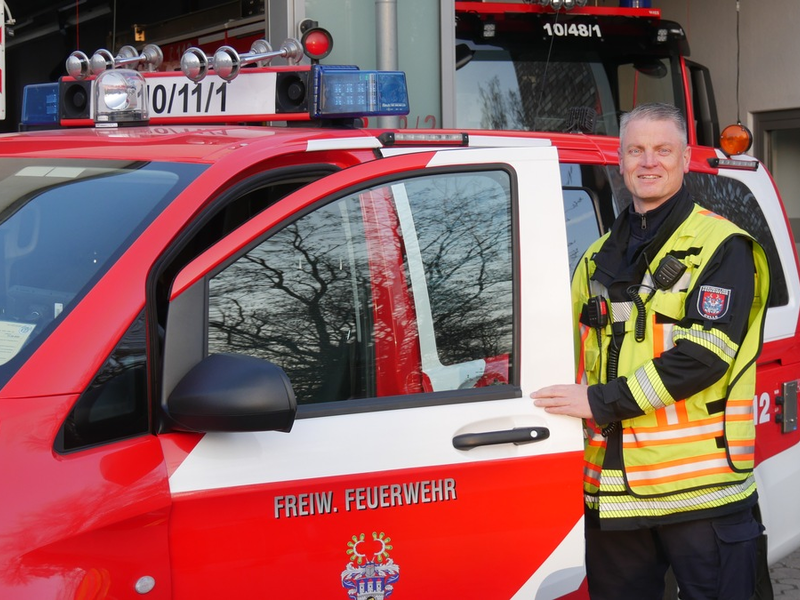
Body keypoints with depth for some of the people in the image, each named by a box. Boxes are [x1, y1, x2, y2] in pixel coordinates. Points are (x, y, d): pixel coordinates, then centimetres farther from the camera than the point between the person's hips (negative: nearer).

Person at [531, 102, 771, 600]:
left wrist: (602, 400, -17)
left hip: (700, 487, -6)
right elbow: (573, 350, 24)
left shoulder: (722, 246, -4)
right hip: (614, 487, 6)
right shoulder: (601, 257, 17)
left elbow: (705, 355, -16)